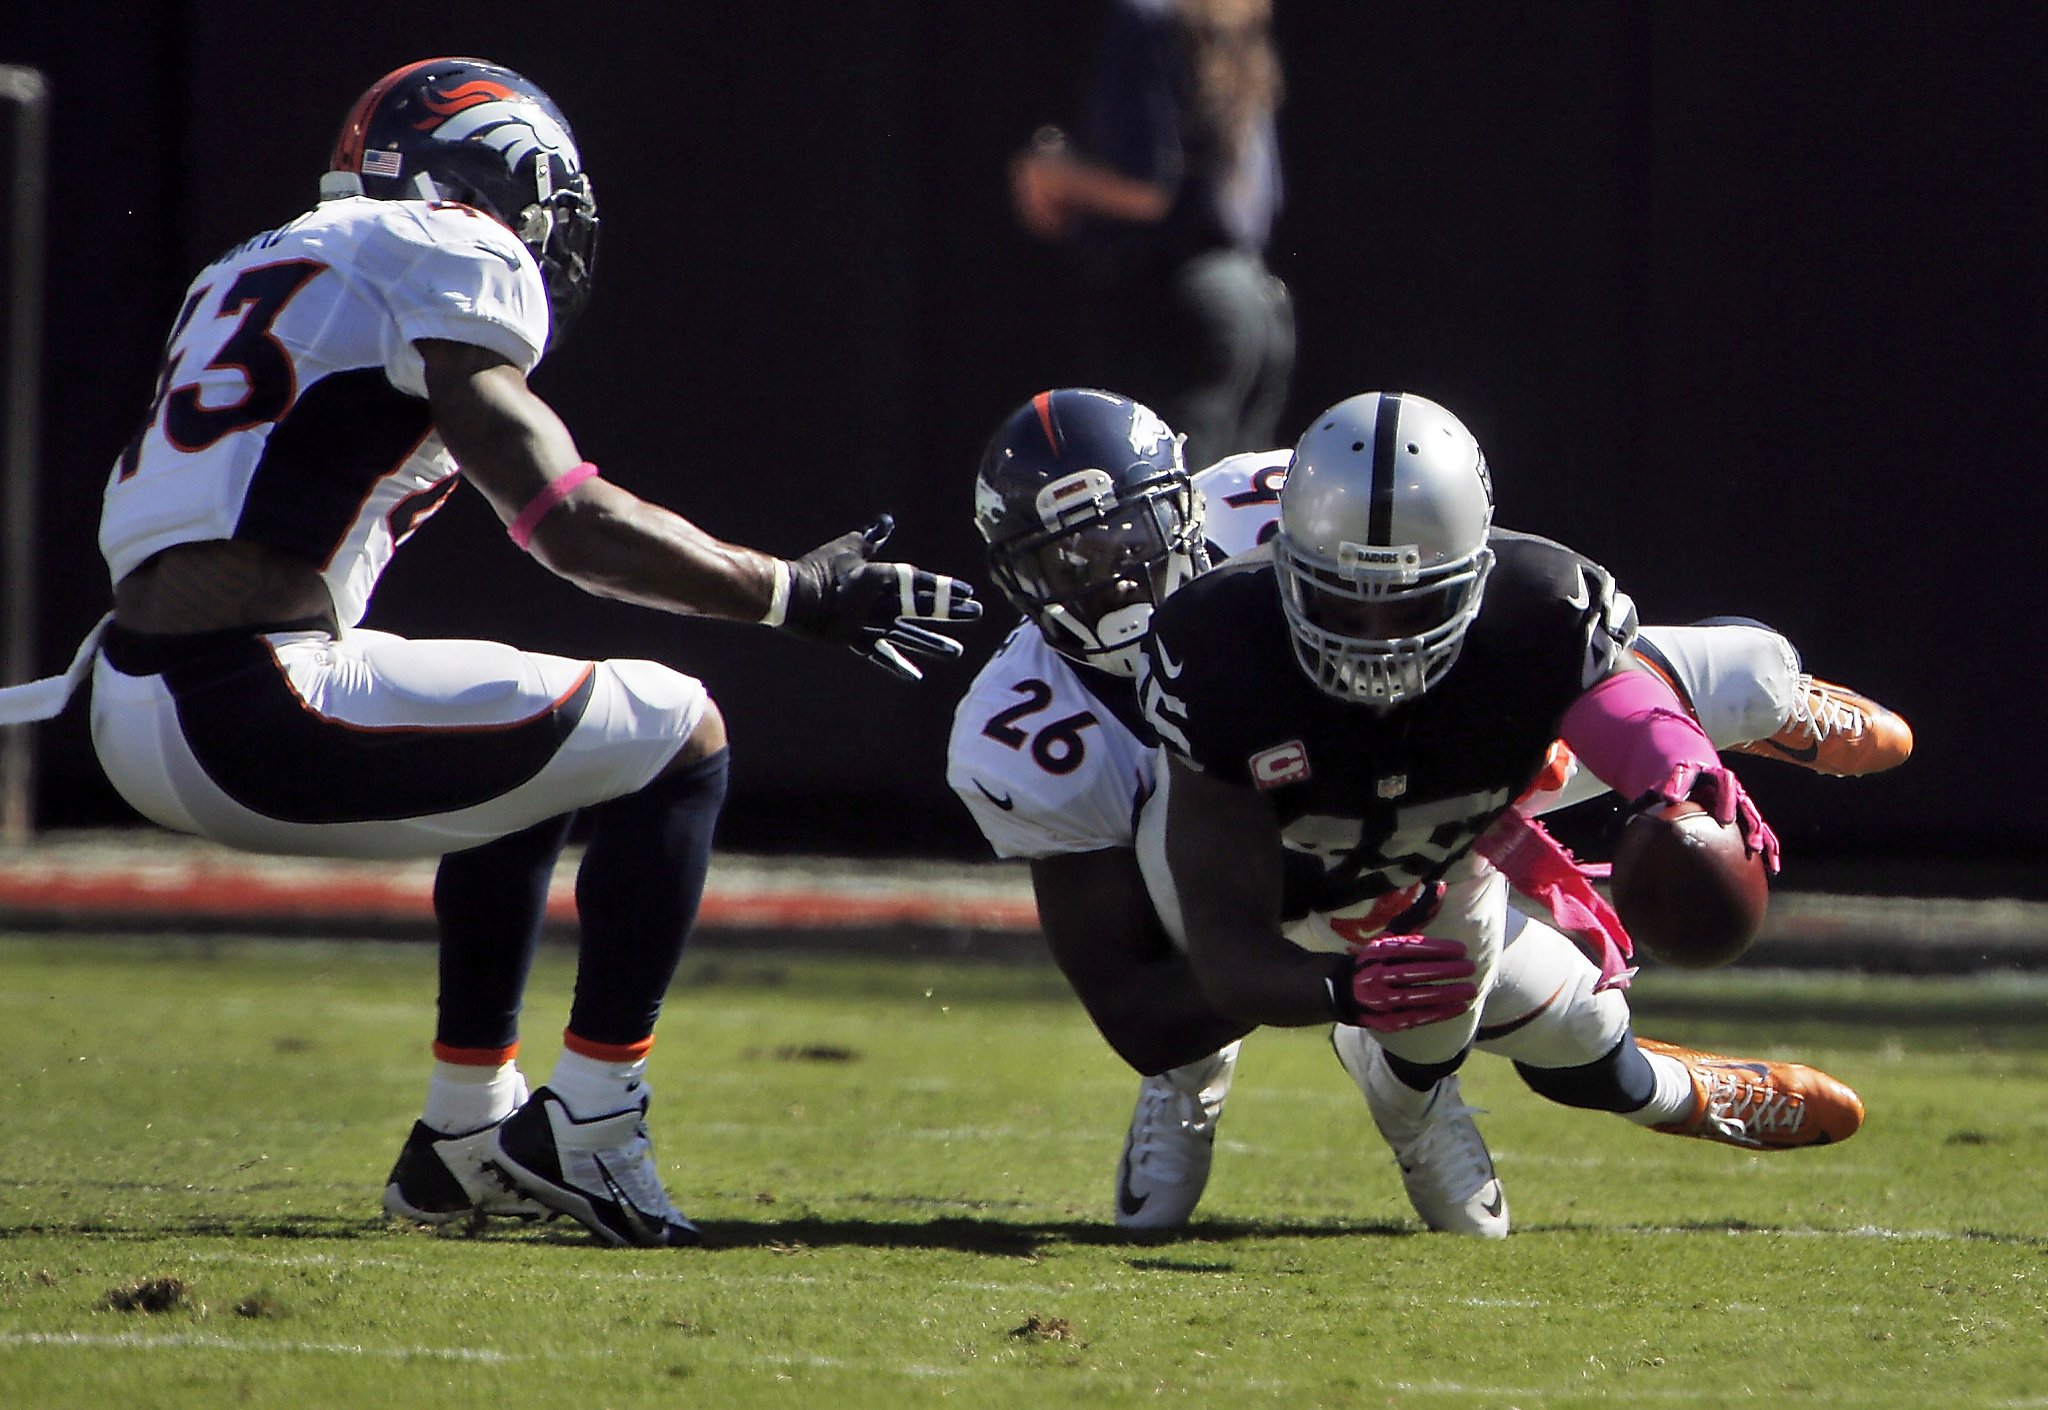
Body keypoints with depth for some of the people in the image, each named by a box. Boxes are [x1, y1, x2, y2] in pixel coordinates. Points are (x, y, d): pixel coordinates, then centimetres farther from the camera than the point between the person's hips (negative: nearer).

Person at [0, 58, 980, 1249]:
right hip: (259, 716, -9)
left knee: (531, 754, 31)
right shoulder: (454, 264, -2)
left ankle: (469, 1131, 32)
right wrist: (798, 593, 2)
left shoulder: (264, 269, 24)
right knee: (681, 741, 6)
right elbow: (571, 526, -7)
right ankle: (588, 1128, 4)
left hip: (136, 709, 9)